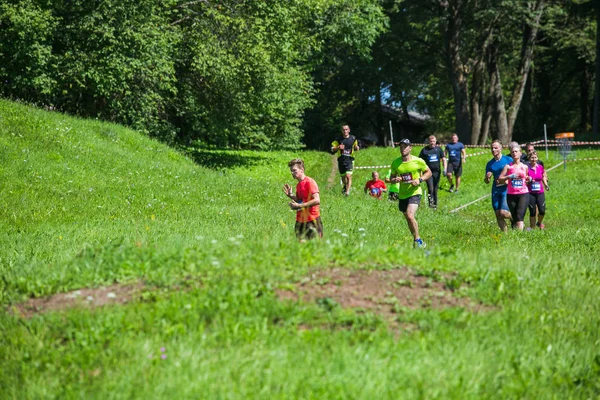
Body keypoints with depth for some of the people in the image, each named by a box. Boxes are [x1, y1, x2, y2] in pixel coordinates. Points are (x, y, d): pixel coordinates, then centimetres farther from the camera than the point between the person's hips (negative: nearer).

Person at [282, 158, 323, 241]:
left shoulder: (309, 182, -12)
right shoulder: (299, 185, 14)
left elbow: (317, 200, -22)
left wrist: (299, 206, -22)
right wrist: (291, 195, 6)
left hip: (312, 220, -8)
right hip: (300, 220, 8)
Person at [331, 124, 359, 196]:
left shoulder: (353, 139, 3)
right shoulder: (338, 139, 0)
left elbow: (356, 149, 16)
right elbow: (332, 149, 2)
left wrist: (356, 147, -9)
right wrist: (338, 148, -17)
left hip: (350, 160, -1)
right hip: (341, 160, 1)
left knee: (348, 176, -16)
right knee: (343, 176, 13)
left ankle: (347, 191, -13)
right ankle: (345, 186, 44)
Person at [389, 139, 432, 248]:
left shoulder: (418, 161, -7)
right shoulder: (395, 163, 2)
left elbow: (429, 172, 5)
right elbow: (391, 178, 12)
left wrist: (420, 180, -13)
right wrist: (395, 180, -13)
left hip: (415, 192, -5)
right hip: (402, 194, 5)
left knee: (410, 216, -23)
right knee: (408, 219, 12)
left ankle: (418, 240, -10)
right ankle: (417, 240, 30)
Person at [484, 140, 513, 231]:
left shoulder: (508, 160, -2)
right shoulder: (490, 164, 10)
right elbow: (487, 181, 14)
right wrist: (487, 178, -9)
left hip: (506, 189, -5)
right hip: (495, 190, 5)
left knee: (503, 213, -14)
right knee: (498, 214, 2)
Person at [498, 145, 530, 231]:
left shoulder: (524, 167, 10)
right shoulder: (508, 167, 3)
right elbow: (500, 179, -3)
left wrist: (528, 179, 2)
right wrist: (510, 176, -17)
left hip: (523, 194, 0)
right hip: (511, 195, 0)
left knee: (520, 216, -16)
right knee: (514, 217, 4)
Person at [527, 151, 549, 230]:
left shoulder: (540, 167, 4)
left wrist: (546, 185, 5)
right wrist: (529, 180, -22)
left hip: (540, 193, 3)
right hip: (530, 193, -3)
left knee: (542, 211, -6)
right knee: (532, 212, 0)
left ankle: (539, 222, 24)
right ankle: (532, 227, 14)